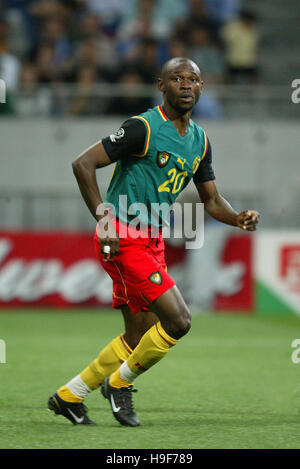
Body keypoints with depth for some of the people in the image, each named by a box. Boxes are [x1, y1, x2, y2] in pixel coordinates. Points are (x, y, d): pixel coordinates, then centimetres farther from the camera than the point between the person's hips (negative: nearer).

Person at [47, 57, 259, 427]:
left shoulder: (199, 141, 10)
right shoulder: (143, 128, -14)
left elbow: (211, 199, 18)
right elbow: (83, 164, -15)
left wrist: (239, 218, -3)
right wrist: (104, 219, -21)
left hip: (152, 242, 9)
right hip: (124, 240, -9)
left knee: (140, 336, 10)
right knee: (178, 320, -15)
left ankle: (69, 396, 23)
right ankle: (120, 382, 5)